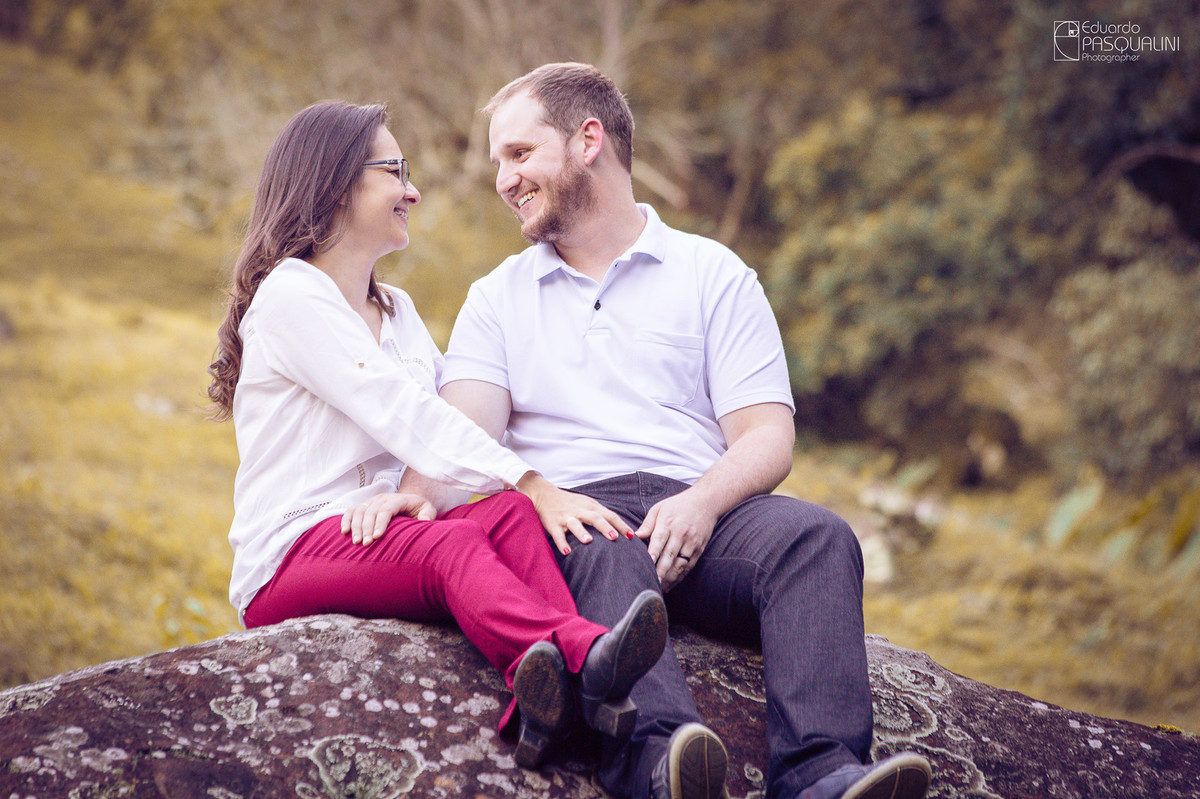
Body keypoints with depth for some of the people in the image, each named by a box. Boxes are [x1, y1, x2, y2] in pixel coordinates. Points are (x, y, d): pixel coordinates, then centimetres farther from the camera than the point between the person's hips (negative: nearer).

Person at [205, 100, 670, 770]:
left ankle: (548, 696, -50)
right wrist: (535, 486, -25)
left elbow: (447, 411, 12)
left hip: (373, 534, 7)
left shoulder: (397, 310, 25)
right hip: (290, 557, -6)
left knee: (509, 517, -23)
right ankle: (585, 657, -61)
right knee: (450, 546, -34)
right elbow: (404, 416, -17)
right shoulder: (290, 295, -5)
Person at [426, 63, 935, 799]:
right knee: (601, 558, -36)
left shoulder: (713, 275, 18)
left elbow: (767, 434, 5)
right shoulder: (497, 298, 24)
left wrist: (702, 503, -17)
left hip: (697, 510, 1)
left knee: (817, 536, -30)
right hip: (571, 512, 0)